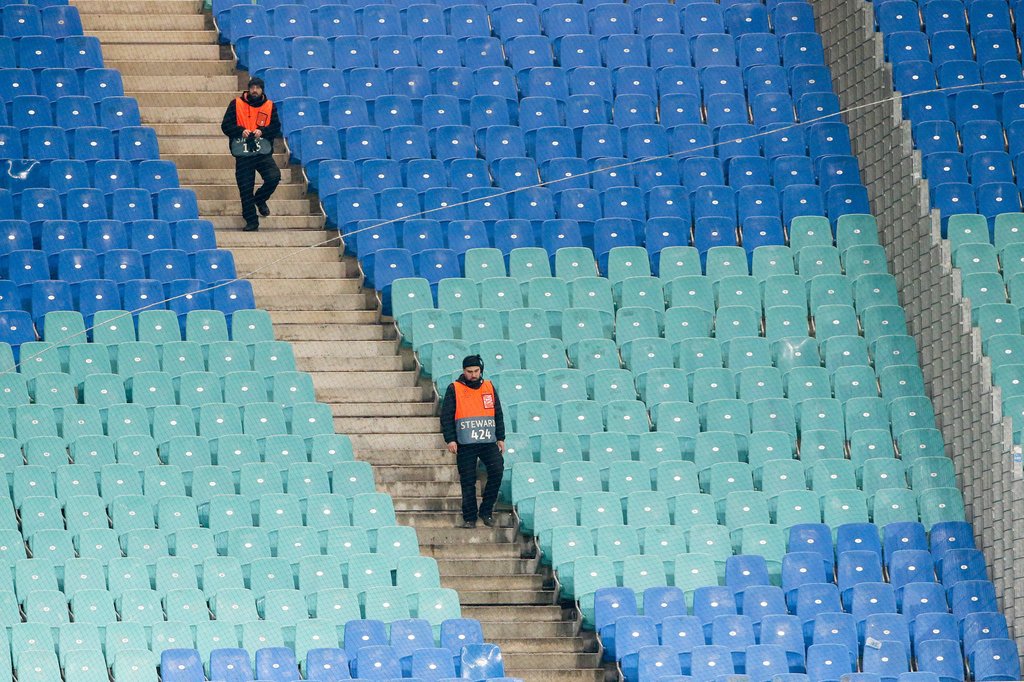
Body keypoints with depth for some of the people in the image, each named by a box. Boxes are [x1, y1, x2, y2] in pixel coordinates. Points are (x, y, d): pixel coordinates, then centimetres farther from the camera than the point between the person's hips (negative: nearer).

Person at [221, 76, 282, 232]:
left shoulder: (270, 106, 6)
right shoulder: (236, 104, 2)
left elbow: (276, 127, -1)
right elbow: (226, 126, -2)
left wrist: (262, 131, -19)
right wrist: (241, 131, -20)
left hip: (263, 152, 1)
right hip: (243, 153, -1)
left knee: (274, 177, -19)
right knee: (245, 188, -1)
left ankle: (260, 199, 12)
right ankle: (251, 221, 10)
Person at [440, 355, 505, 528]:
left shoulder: (489, 387, 13)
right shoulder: (454, 389, 3)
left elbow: (498, 414, 17)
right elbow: (446, 416, 1)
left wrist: (501, 438, 11)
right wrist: (450, 439, -8)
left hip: (489, 442, 2)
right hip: (465, 444, -2)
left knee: (497, 471, -15)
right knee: (468, 481, -1)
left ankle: (486, 510, -1)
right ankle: (469, 518, 7)